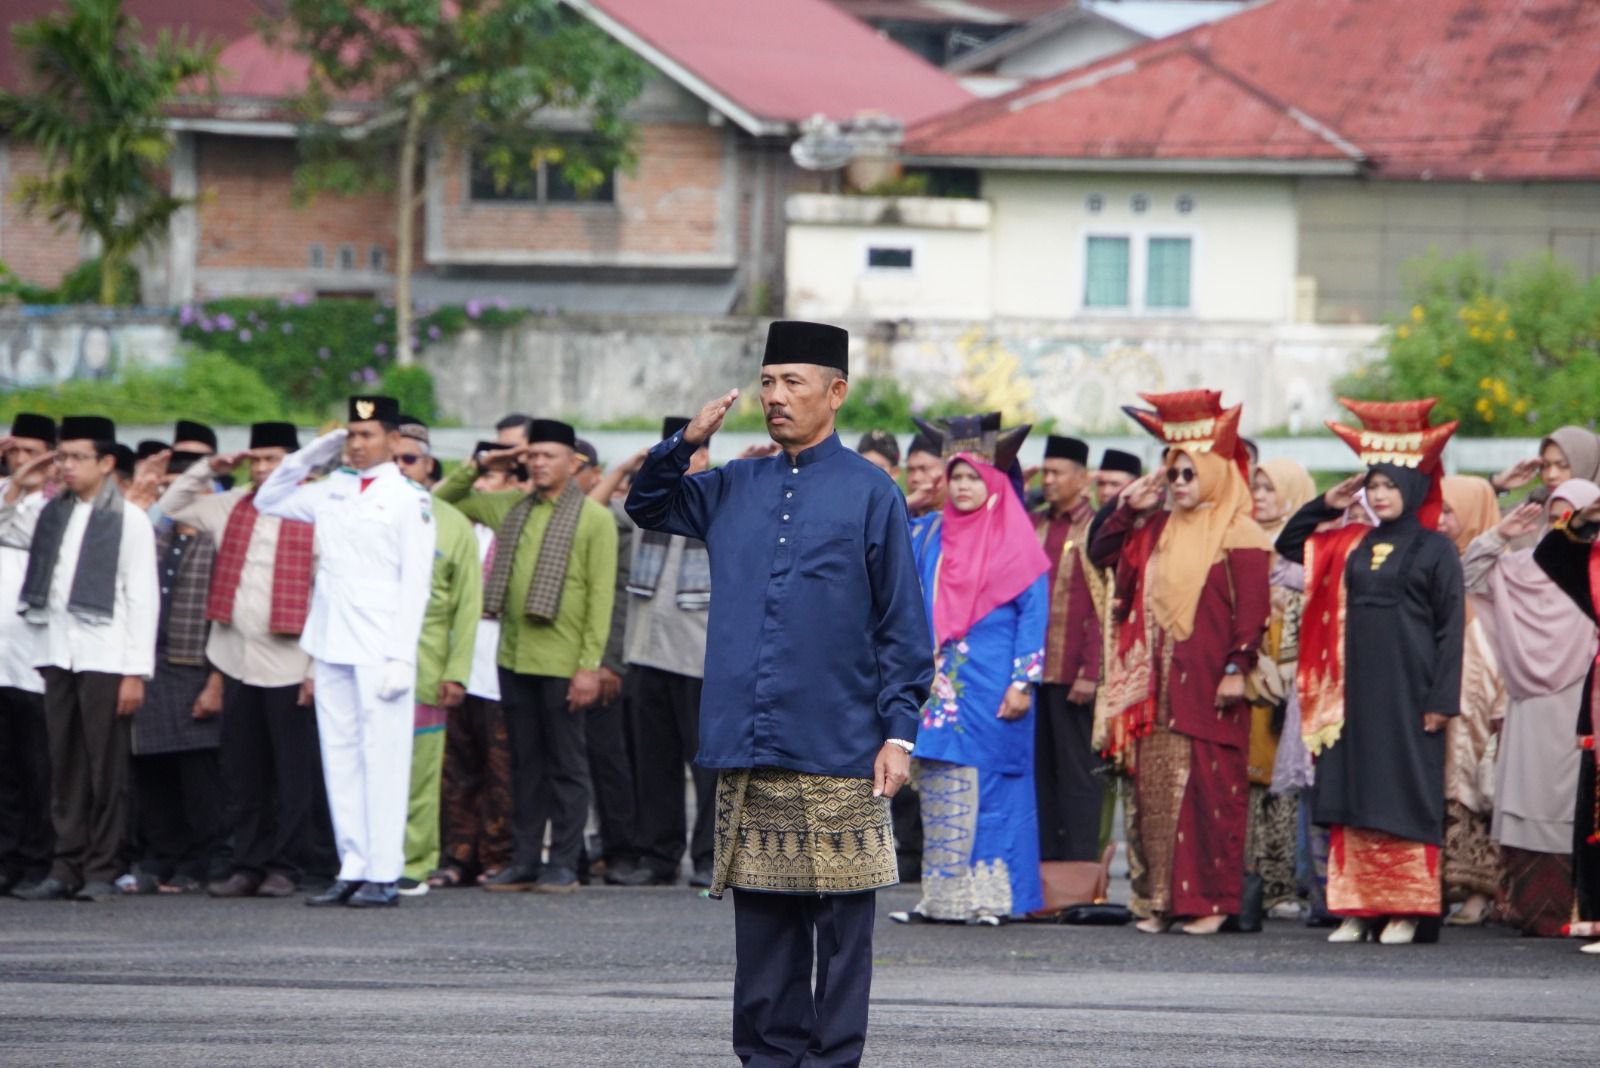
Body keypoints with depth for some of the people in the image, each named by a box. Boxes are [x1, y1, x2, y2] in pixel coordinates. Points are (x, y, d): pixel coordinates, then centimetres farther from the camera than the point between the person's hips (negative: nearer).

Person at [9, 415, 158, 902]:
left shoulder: (128, 520, -2)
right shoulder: (53, 514, 13)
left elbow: (143, 599, -5)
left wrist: (136, 671, -10)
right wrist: (14, 491, 13)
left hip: (105, 657, -5)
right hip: (58, 655, 5)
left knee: (105, 766, -3)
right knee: (64, 766, 6)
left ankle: (102, 870, 1)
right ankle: (67, 866, 9)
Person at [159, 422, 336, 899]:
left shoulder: (315, 517, -6)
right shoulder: (232, 508, 10)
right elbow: (170, 507, 20)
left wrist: (318, 667, -11)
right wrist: (208, 470, 7)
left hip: (288, 666, -5)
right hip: (237, 662, 5)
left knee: (293, 774, 0)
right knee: (241, 774, 9)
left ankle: (286, 866, 6)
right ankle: (248, 864, 15)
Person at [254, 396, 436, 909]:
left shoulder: (409, 500, -3)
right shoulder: (333, 492, 14)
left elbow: (415, 583, -7)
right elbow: (268, 499, 25)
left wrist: (401, 658, -13)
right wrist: (314, 453, 13)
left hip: (379, 650, -6)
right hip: (330, 647, 6)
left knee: (382, 758, -6)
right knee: (340, 756, 6)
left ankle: (384, 876, -5)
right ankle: (352, 870, 10)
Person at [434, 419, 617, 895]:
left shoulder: (594, 518, -2)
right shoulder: (510, 507, 13)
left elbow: (601, 596, -7)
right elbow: (443, 499, 23)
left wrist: (590, 666, -13)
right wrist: (478, 465, 8)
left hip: (561, 662, -5)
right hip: (514, 658, 5)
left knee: (566, 764, 1)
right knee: (524, 763, 9)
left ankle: (564, 864, 5)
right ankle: (525, 860, 13)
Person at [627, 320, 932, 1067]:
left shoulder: (868, 493, -1)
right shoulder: (734, 489, 11)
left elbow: (902, 626, -1)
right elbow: (648, 507, 24)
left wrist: (899, 732, -7)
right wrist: (686, 443, 5)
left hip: (838, 754, -4)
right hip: (748, 753, 4)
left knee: (841, 924, 0)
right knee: (762, 920, 8)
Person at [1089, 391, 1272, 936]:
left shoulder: (1238, 535, -5)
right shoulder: (1159, 531, 16)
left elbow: (1251, 607, -11)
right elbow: (1101, 554, 22)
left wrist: (1235, 670, -18)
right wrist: (1130, 509, 10)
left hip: (1208, 684, -7)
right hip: (1159, 682, 7)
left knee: (1209, 788, -6)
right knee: (1156, 788, 5)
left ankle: (1212, 899, -3)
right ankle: (1162, 897, 9)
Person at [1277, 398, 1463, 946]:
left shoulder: (1434, 550, -3)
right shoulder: (1351, 545, 12)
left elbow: (1451, 625, -6)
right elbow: (1288, 544, 24)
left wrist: (1442, 699, -12)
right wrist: (1326, 506, 9)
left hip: (1407, 691, -5)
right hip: (1355, 689, 5)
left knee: (1403, 796, -4)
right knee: (1353, 798, 4)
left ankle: (1407, 911, -1)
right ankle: (1358, 908, 7)